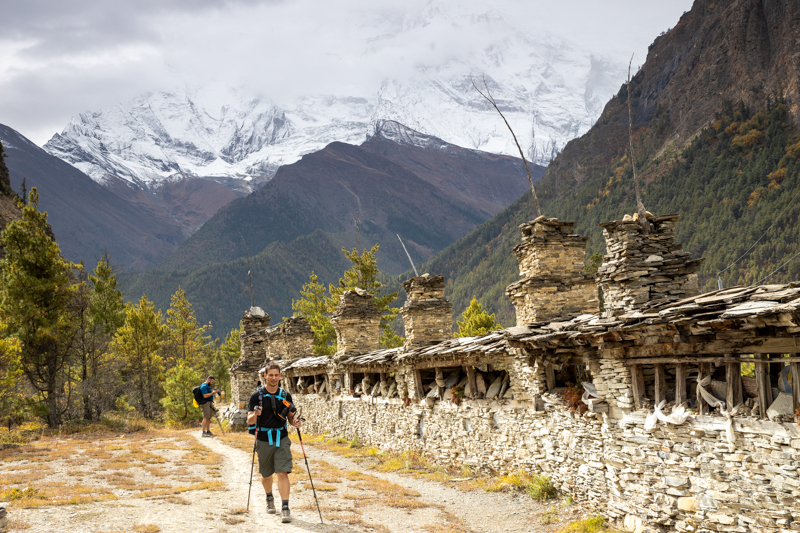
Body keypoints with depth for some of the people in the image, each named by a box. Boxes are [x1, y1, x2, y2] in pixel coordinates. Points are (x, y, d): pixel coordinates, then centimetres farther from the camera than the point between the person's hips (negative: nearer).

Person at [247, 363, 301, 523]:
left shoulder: (285, 396, 4)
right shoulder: (257, 395, -4)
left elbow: (290, 417, 11)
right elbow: (249, 420, -4)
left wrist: (295, 421, -12)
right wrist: (255, 415, -27)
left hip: (282, 439, 0)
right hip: (264, 440, 0)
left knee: (283, 473, -11)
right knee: (266, 475, 13)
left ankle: (285, 508, -12)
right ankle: (269, 498, 41)